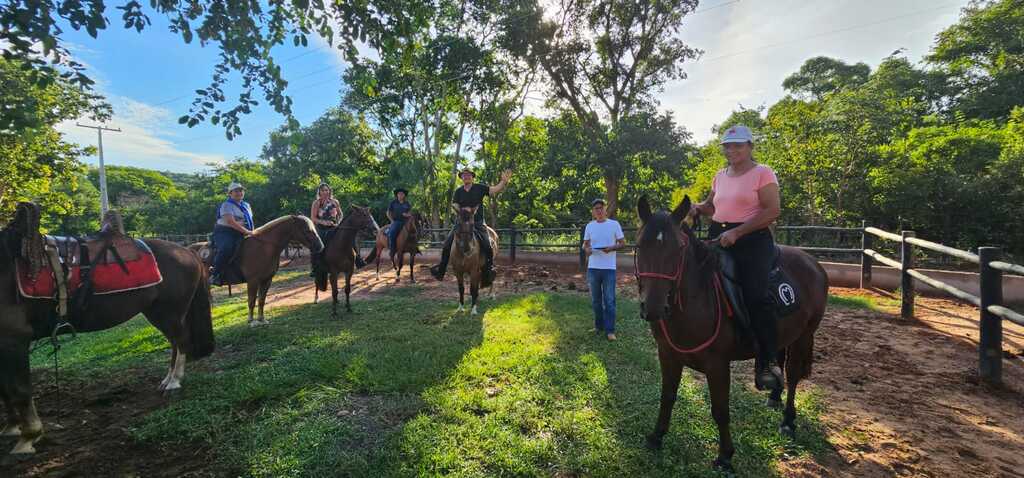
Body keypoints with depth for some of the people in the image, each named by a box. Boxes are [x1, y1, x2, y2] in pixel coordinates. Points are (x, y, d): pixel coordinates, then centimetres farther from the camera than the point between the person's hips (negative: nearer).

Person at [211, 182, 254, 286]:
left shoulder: (247, 205, 20)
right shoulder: (227, 205, -4)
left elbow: (250, 221, 24)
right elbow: (230, 221, -18)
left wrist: (251, 232, 5)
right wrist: (246, 231, -27)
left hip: (240, 234, 8)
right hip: (224, 232, -7)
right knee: (226, 249, -35)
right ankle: (215, 274, -26)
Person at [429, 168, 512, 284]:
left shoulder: (480, 188, 1)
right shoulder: (458, 191, 8)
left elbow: (495, 189, -7)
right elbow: (455, 206, 1)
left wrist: (504, 181, -25)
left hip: (478, 223, -2)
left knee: (487, 246, -20)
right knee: (446, 245, -6)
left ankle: (489, 269, 2)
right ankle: (441, 269, 9)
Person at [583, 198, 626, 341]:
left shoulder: (614, 224, -2)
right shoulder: (590, 226, 6)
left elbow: (623, 243, 1)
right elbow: (585, 244, 14)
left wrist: (611, 248, -18)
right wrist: (587, 249, -9)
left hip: (609, 268, -3)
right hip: (593, 268, 3)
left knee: (609, 300, -1)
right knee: (595, 300, 13)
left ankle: (610, 330, 6)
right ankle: (599, 326, 27)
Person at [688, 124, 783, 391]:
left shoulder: (762, 173, -2)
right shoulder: (720, 176, 17)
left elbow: (772, 211, -12)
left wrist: (736, 232, -20)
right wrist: (697, 208, 6)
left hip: (752, 239, -7)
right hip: (718, 236, 7)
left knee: (756, 295, -21)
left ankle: (768, 362, -10)